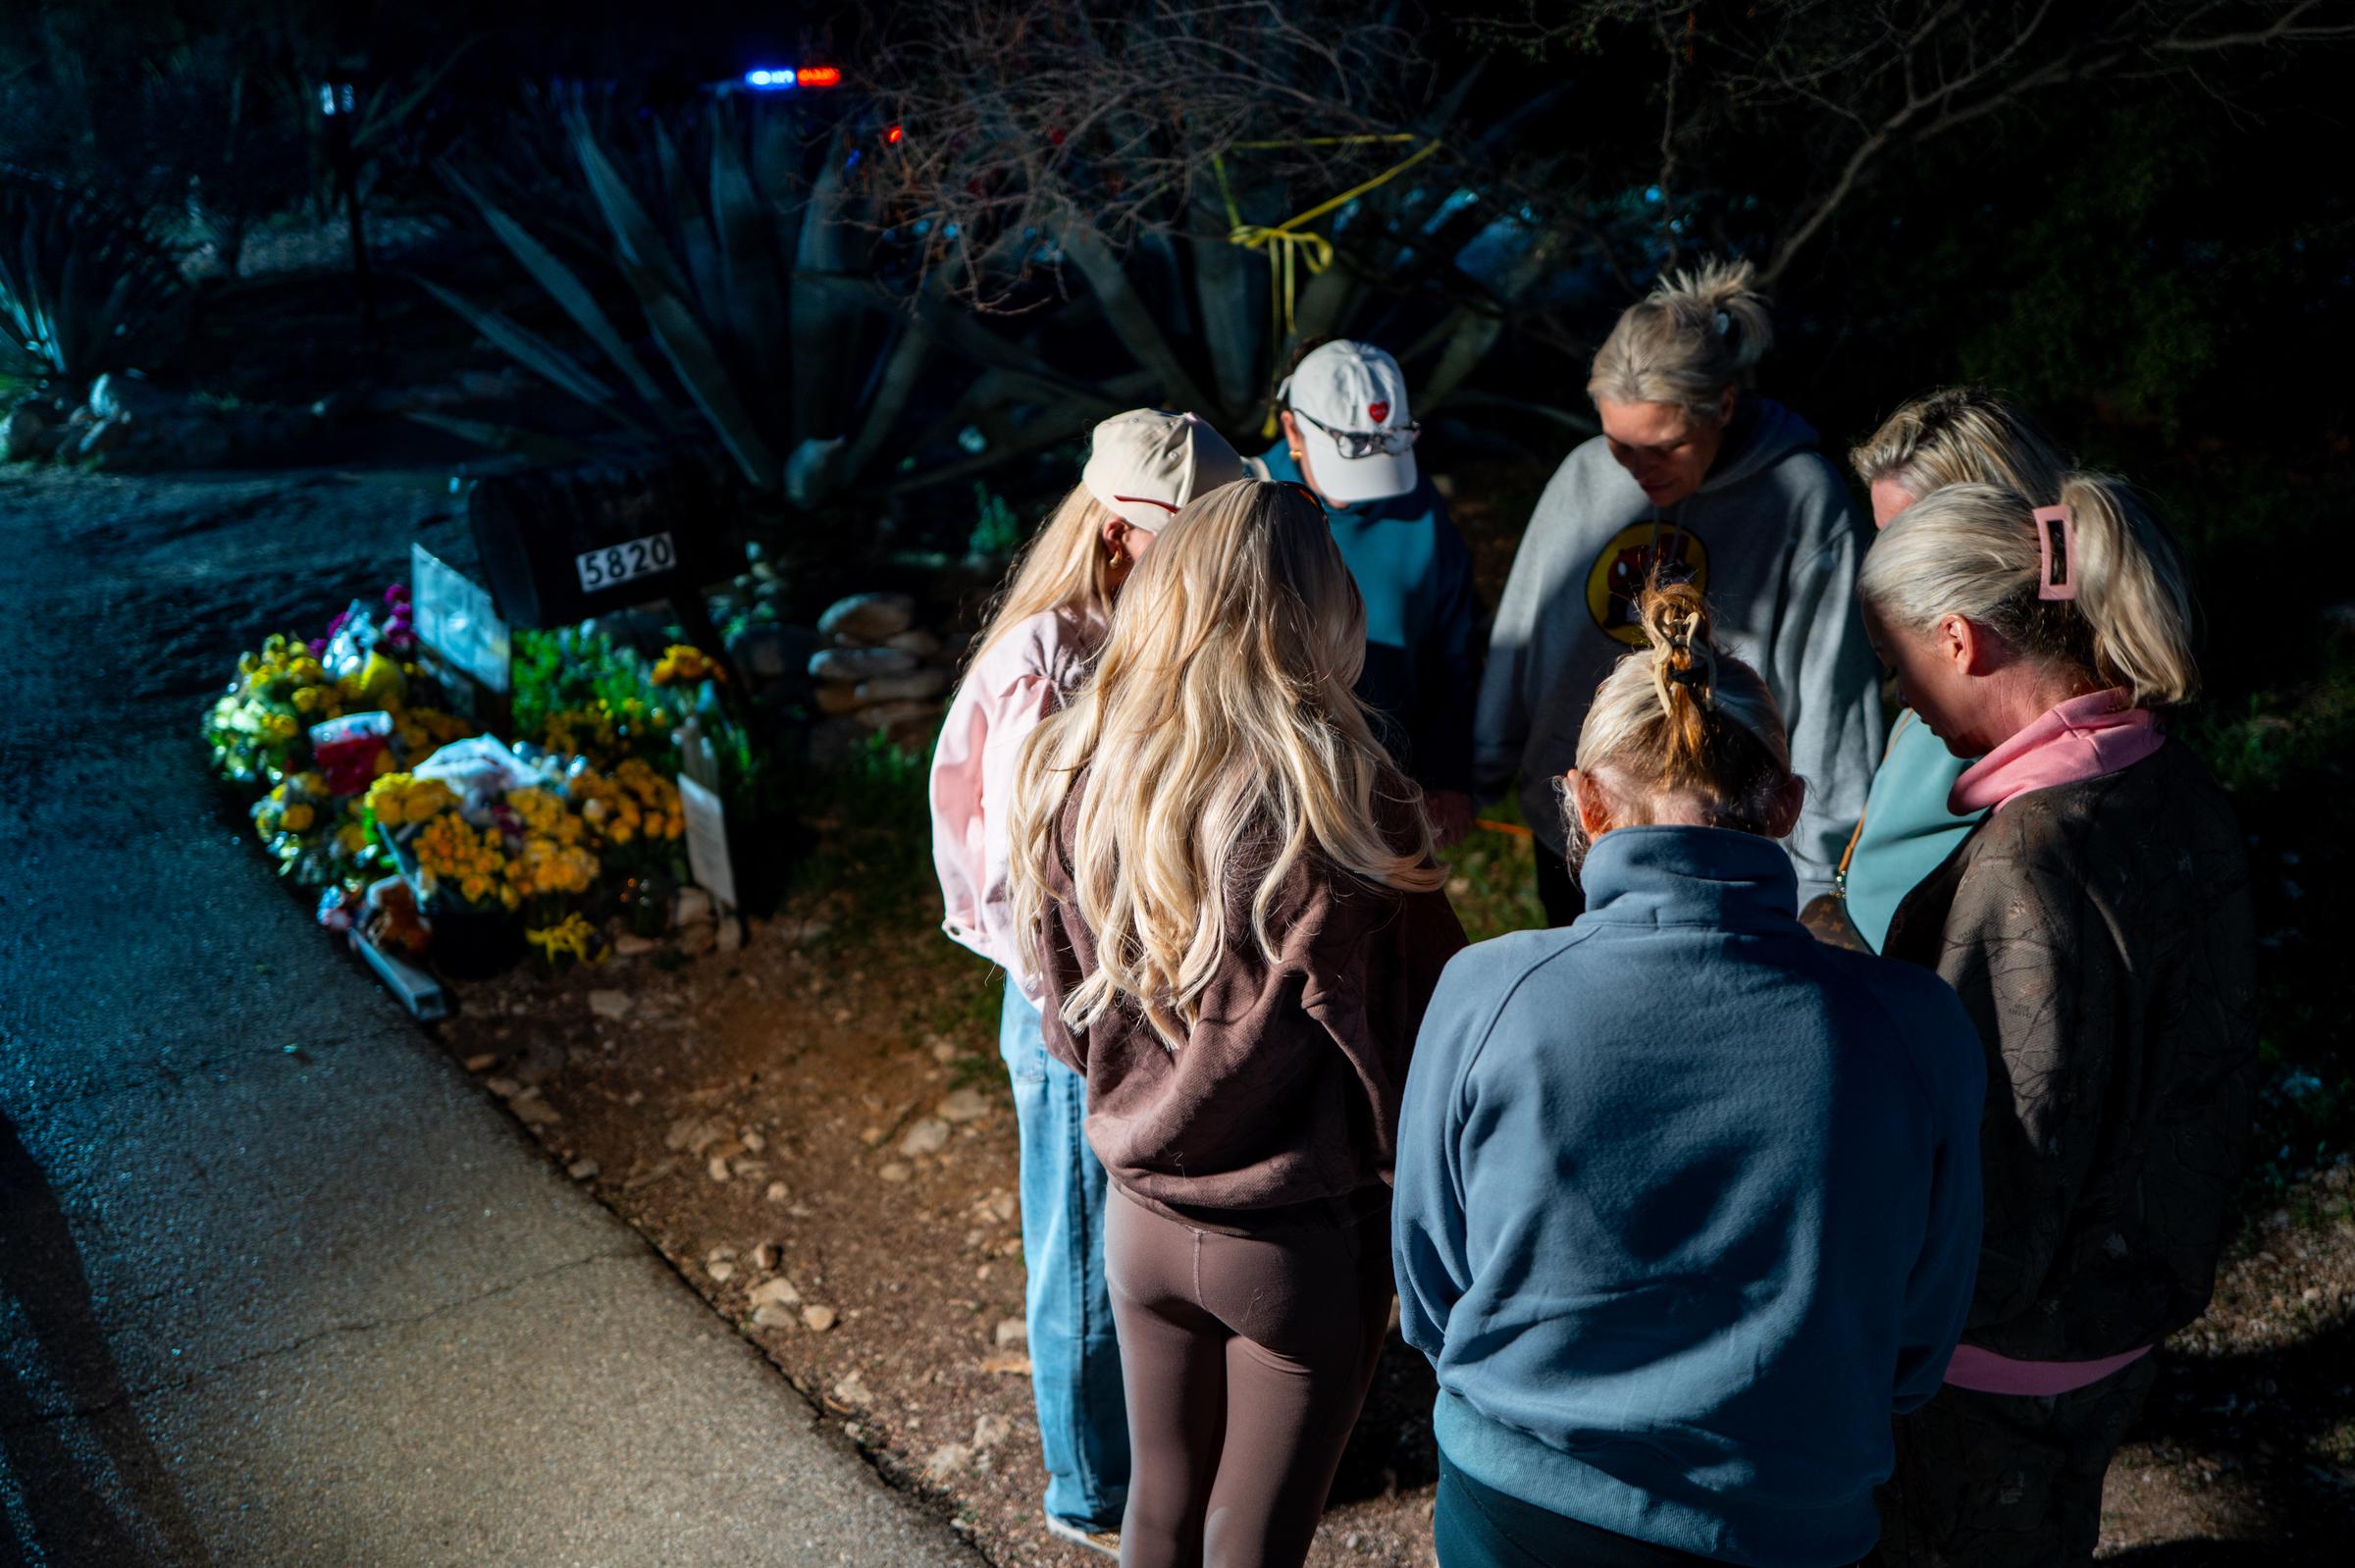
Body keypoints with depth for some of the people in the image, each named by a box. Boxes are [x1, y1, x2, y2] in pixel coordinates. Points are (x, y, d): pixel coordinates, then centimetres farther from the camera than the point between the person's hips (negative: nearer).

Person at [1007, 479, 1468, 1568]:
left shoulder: (1070, 778, -11)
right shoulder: (1345, 812, -25)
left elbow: (1067, 1017, 1)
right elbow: (1420, 1033, -16)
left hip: (1142, 1220, 4)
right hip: (1306, 1240, -4)